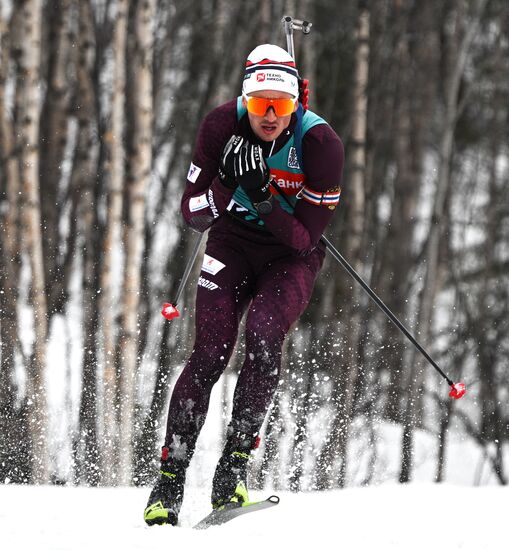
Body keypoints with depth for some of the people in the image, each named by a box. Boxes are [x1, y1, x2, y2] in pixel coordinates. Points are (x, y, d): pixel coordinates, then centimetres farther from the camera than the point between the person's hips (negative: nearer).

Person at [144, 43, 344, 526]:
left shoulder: (319, 142, -22)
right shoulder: (222, 125, -17)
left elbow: (307, 237, -20)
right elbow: (192, 214, -13)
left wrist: (267, 204, -37)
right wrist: (228, 187, -32)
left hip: (292, 255, -1)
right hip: (232, 244, 1)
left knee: (263, 337, -27)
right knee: (211, 351, -15)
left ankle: (234, 467, -19)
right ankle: (170, 477, -10)